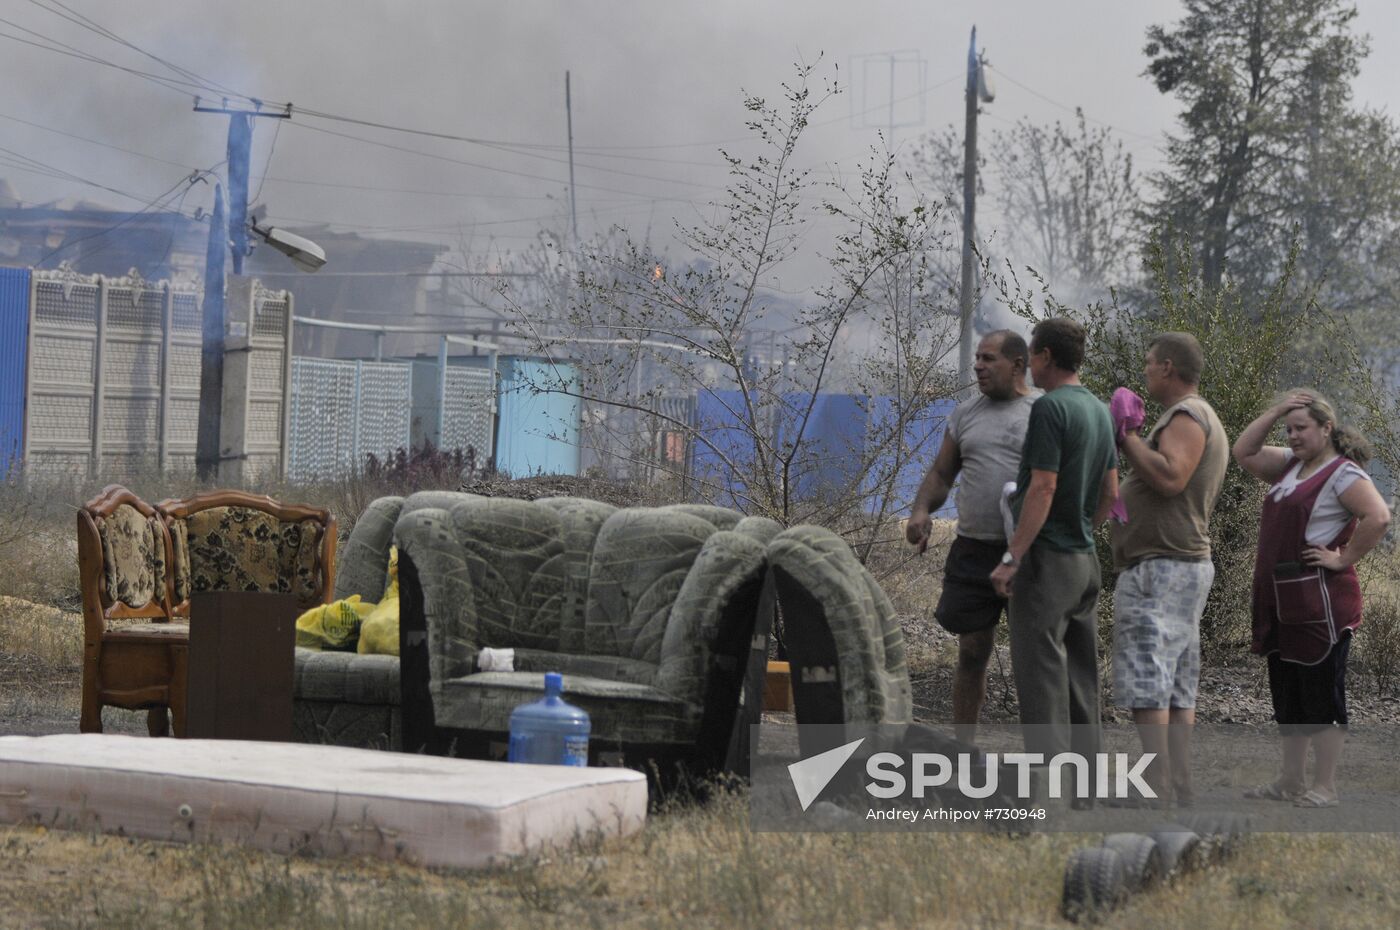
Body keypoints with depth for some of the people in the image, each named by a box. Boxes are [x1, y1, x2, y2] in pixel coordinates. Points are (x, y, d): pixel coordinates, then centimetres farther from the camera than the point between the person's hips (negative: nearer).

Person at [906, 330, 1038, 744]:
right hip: (973, 550, 4)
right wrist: (921, 510, -4)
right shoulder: (966, 413, 12)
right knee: (972, 652, 7)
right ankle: (963, 748, 15)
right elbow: (941, 473, 15)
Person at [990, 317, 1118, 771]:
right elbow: (1110, 493, 15)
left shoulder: (1050, 408, -15)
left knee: (1040, 673, -7)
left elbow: (1043, 489, -21)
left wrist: (1012, 557, -19)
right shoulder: (1099, 410, 12)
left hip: (1047, 559, -9)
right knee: (1080, 675, 13)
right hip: (1085, 559, 9)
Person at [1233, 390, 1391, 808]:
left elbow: (1378, 516, -23)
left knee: (1322, 697, -3)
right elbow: (1244, 452, 18)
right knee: (1287, 696, 13)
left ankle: (1324, 788, 1)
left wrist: (1344, 559, -17)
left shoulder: (1342, 473, -11)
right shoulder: (1290, 465, 15)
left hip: (1318, 601, -9)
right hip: (1280, 599, 9)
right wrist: (1275, 411, 9)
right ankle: (1290, 782, 21)